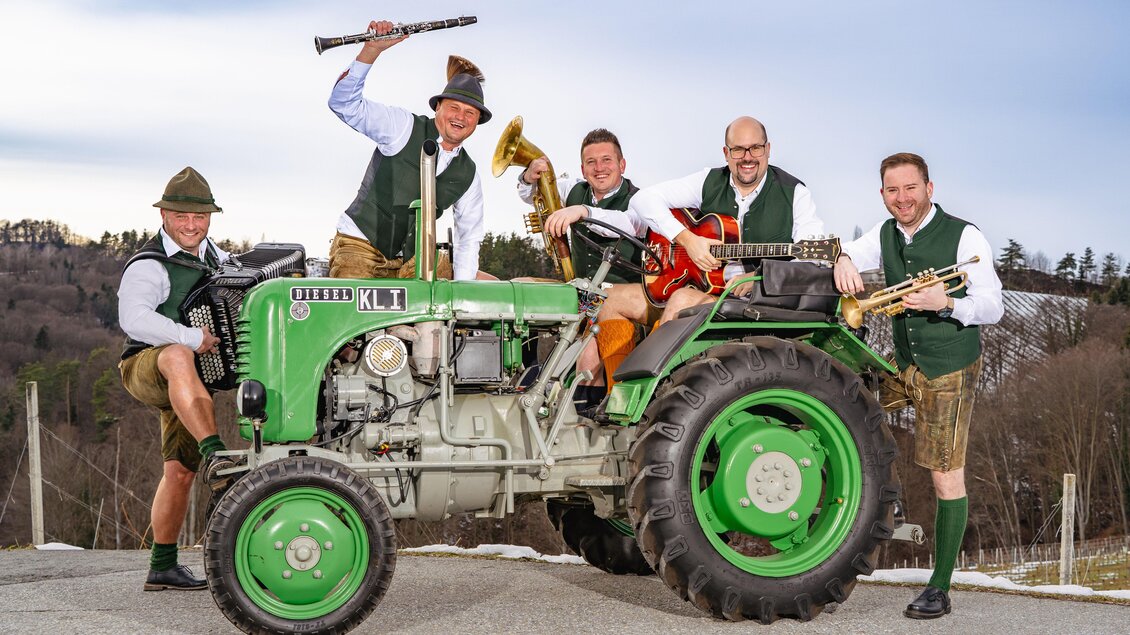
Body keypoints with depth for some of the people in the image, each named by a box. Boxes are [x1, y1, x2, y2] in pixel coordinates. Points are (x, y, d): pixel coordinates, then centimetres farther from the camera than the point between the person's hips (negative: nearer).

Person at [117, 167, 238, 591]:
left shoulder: (211, 255, 10)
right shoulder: (148, 266, -16)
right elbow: (134, 318, -34)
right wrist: (192, 338, -37)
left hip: (195, 380, 8)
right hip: (143, 367, -8)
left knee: (180, 472, 8)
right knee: (178, 357, -42)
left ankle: (162, 568, 17)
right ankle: (214, 456, -54)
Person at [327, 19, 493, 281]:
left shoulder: (468, 174, 7)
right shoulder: (404, 127, -6)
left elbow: (469, 238, 8)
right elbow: (344, 103, -17)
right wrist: (372, 49, -29)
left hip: (412, 261, 6)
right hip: (360, 247, -5)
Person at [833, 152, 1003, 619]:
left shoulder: (964, 236, -10)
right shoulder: (886, 235, 8)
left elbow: (993, 308, -9)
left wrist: (945, 303, -26)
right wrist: (842, 260, -20)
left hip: (949, 370, -6)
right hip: (902, 364, 7)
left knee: (947, 477, -5)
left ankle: (939, 589, 1)